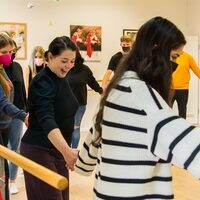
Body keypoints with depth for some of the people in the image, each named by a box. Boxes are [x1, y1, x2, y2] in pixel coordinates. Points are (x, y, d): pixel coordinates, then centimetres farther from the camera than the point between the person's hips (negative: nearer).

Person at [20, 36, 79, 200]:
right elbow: (47, 121, -34)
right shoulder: (42, 82, -20)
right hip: (38, 151, -8)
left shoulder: (61, 78, 6)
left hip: (58, 148, 8)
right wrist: (67, 151, -46)